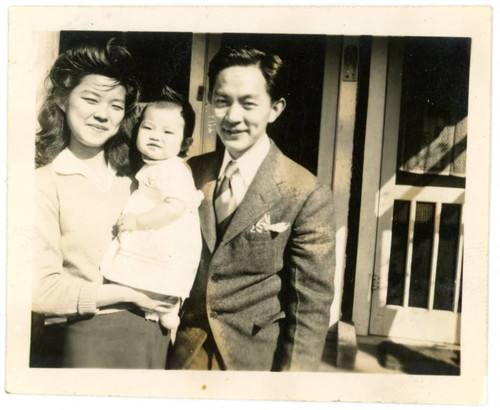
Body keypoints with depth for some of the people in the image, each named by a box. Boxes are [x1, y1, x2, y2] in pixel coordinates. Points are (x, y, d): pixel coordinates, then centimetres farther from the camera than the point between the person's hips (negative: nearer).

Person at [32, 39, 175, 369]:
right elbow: (40, 289, -13)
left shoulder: (136, 179, 7)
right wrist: (126, 295, -12)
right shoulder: (45, 183, -8)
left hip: (153, 338, 5)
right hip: (83, 341, -4)